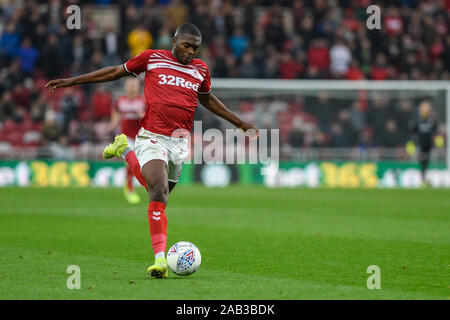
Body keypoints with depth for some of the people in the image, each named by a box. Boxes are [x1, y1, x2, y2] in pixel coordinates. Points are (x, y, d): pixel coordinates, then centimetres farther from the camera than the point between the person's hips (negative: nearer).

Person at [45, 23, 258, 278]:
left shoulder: (201, 69, 13)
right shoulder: (152, 58, 4)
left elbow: (207, 99, 32)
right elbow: (116, 72, 15)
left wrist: (240, 123, 35)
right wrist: (71, 81, 16)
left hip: (180, 143, 5)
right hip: (152, 138, -4)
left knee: (159, 194, 11)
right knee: (159, 192, -22)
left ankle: (125, 150, 34)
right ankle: (160, 258, -26)